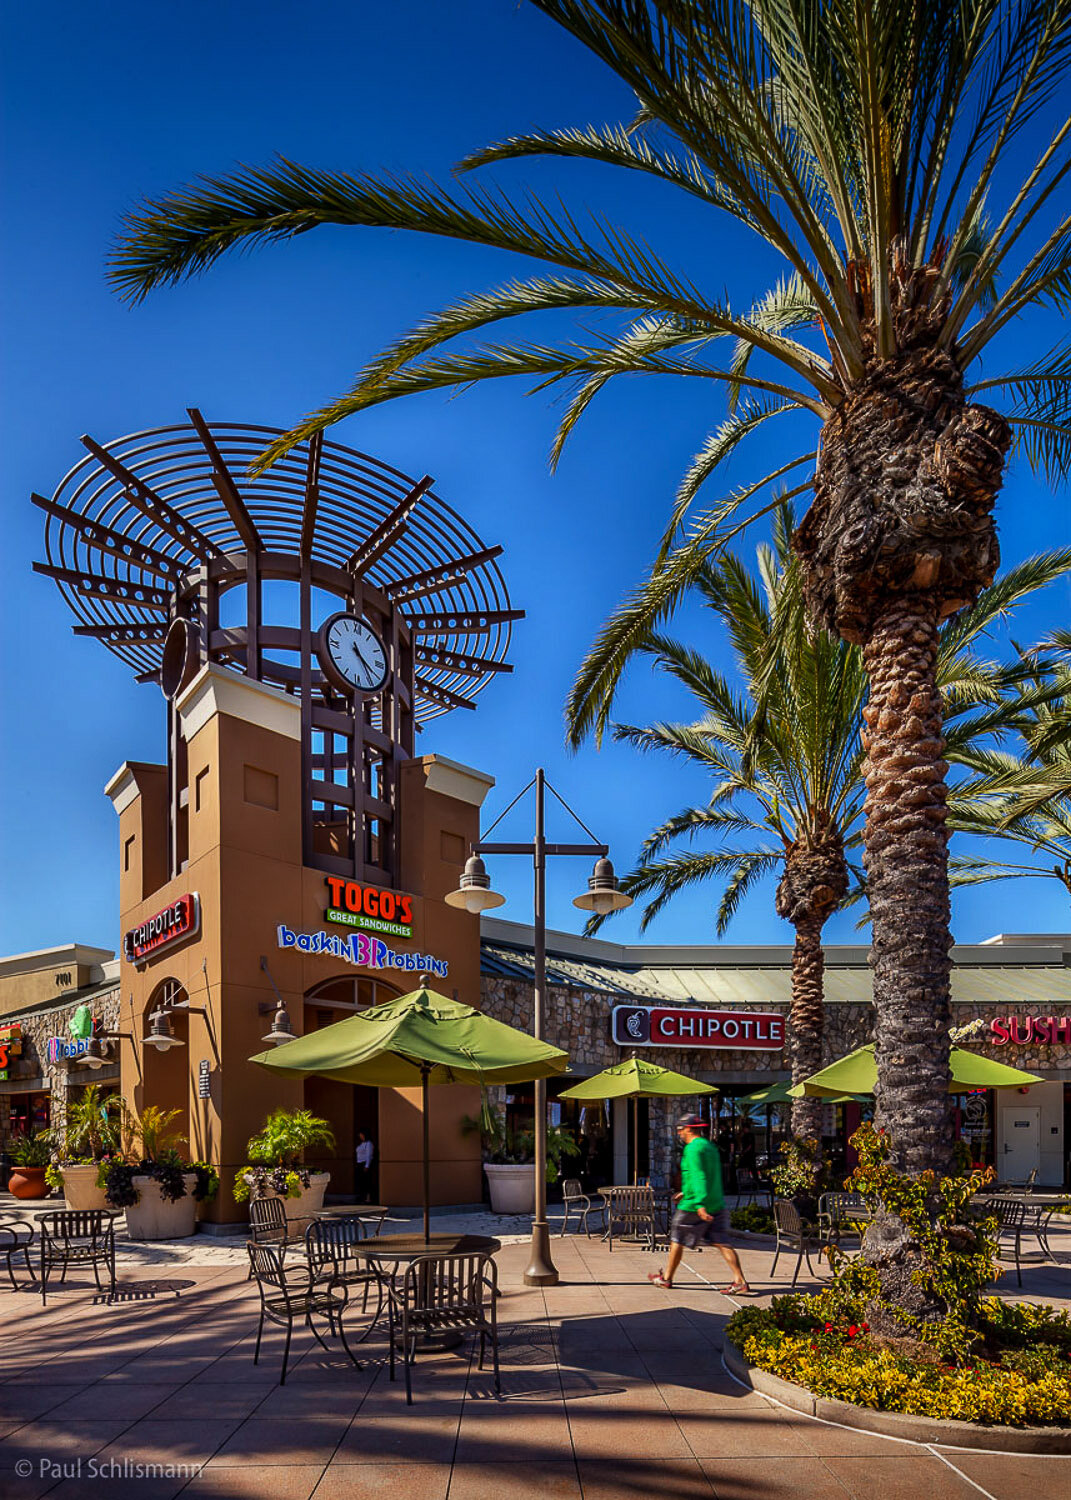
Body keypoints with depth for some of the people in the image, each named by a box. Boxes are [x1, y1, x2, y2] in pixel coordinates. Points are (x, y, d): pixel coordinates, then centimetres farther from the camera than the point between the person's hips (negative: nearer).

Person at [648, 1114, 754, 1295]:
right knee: (722, 1243, 4)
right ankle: (741, 1283, -6)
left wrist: (700, 1204, -31)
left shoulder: (693, 1149, -13)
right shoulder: (710, 1147, 14)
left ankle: (666, 1278, 22)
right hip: (717, 1205, 8)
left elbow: (699, 1177, -24)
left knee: (677, 1240, 9)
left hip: (693, 1207, -8)